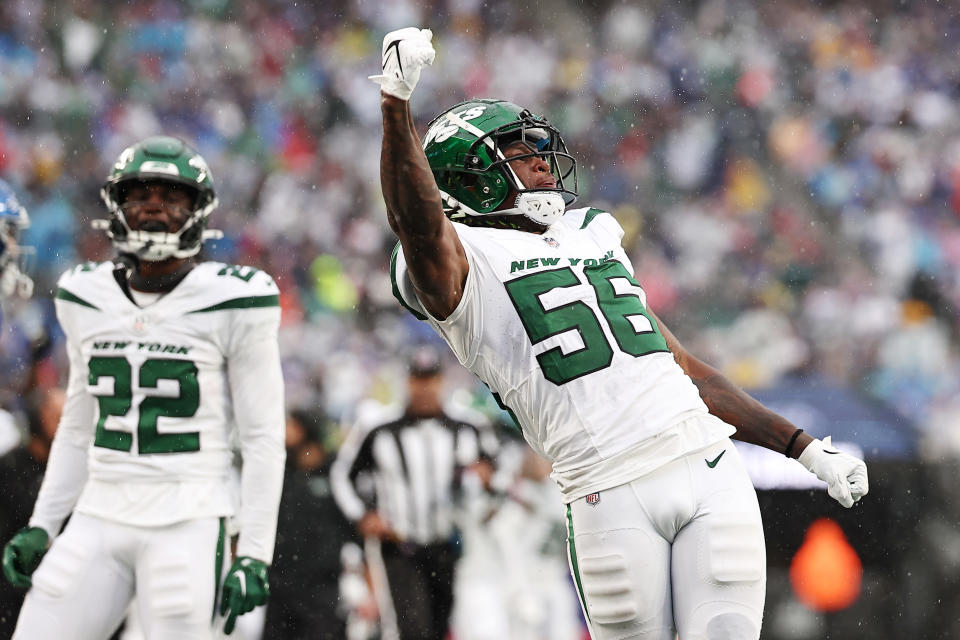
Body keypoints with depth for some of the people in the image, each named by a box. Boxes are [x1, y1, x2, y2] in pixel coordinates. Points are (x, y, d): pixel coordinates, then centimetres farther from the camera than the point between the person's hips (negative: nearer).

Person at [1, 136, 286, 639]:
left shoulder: (231, 304, -5)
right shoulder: (87, 301, 10)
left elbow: (262, 440, -3)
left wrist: (254, 554, -8)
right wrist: (41, 526, 15)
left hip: (187, 526, -5)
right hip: (99, 522, 5)